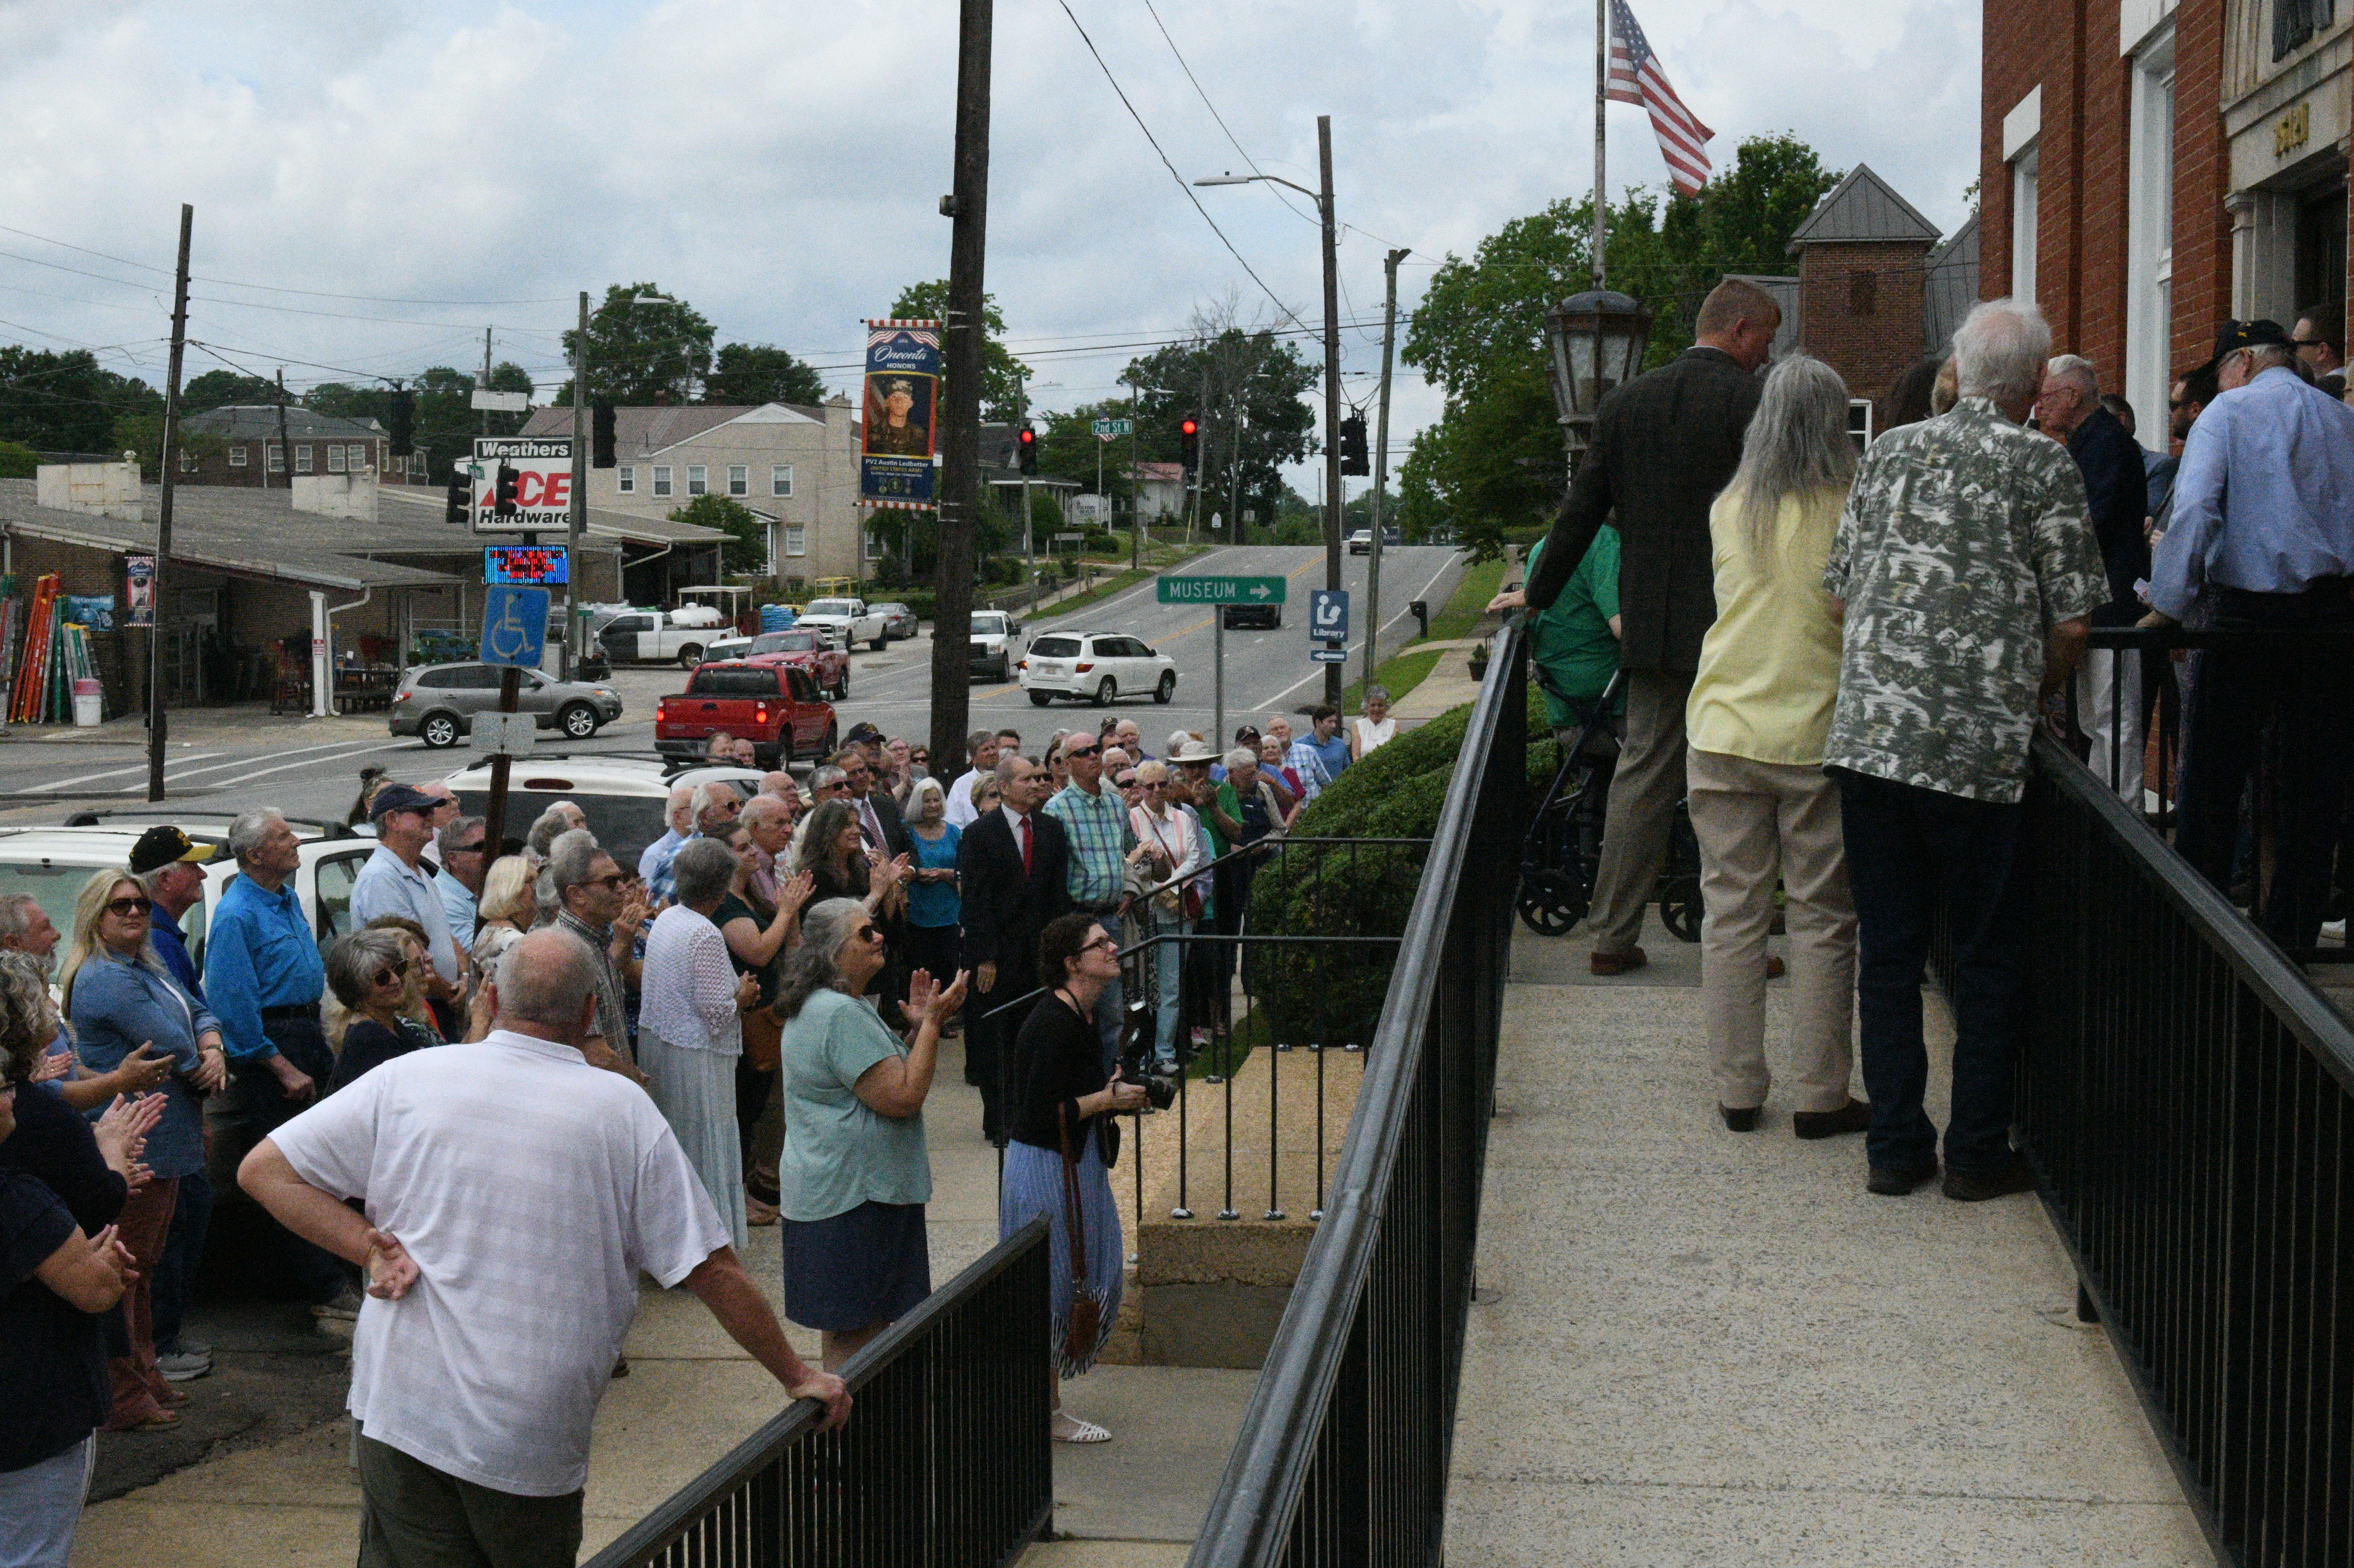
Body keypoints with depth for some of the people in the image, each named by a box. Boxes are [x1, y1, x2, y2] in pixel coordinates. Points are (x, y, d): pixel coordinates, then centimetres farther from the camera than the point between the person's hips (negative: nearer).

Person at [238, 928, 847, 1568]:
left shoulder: (411, 1077, 0)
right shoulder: (624, 1109, -2)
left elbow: (263, 1169, 1)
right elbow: (714, 1270, -2)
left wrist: (371, 1247, -5)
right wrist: (797, 1376, 8)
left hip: (403, 1414, 0)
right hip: (538, 1440, 0)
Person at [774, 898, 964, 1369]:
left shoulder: (820, 1006, 15)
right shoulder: (840, 1014, -20)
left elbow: (885, 1075, 21)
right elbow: (904, 1097, -22)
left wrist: (920, 1026, 11)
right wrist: (931, 1023, -14)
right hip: (853, 1197, -11)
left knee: (853, 1332, 15)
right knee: (854, 1338, -5)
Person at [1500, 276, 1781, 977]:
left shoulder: (1625, 402, 8)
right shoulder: (1750, 400, -8)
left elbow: (1583, 510, 12)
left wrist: (1536, 593, 22)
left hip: (1651, 623, 5)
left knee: (1642, 774, 10)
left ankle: (1613, 937, 12)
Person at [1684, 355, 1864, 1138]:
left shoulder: (1729, 510, 3)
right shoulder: (1851, 512, -8)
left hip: (1725, 732, 3)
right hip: (1817, 735, -3)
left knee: (1732, 913, 9)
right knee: (1822, 919, 6)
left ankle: (1738, 1090, 14)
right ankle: (1821, 1096, 11)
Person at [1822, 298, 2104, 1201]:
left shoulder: (1889, 452, 10)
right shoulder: (2043, 465, -4)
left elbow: (1841, 592, 12)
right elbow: (2071, 624, -5)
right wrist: (2032, 696, 15)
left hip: (1868, 735, 4)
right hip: (1981, 751, -4)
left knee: (1887, 953, 10)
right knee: (1987, 957, 8)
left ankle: (1895, 1148, 16)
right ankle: (1977, 1154, 14)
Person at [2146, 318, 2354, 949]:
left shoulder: (2228, 413, -2)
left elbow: (2196, 510, -15)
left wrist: (2167, 606, -14)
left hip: (2248, 610, -4)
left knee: (2212, 778, 4)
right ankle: (2291, 936, 12)